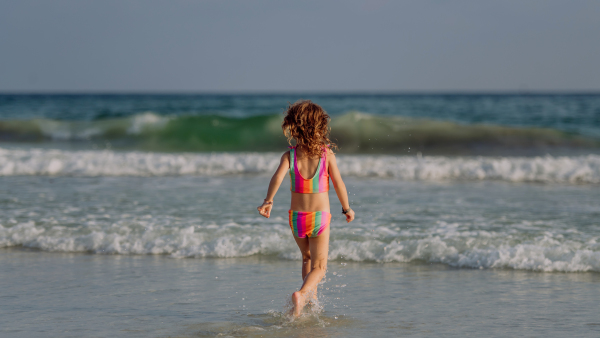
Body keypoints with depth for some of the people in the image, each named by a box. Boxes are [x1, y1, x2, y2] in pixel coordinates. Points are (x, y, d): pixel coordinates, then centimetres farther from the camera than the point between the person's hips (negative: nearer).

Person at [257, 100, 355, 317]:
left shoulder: (289, 156, -5)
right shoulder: (327, 154, -6)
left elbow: (278, 176, -23)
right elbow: (338, 184, -3)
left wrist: (268, 201, -26)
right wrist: (346, 208, 10)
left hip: (296, 217, 2)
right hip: (320, 217, -2)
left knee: (307, 257, 29)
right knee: (319, 267, 1)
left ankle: (311, 297, 29)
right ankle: (302, 294, -25)